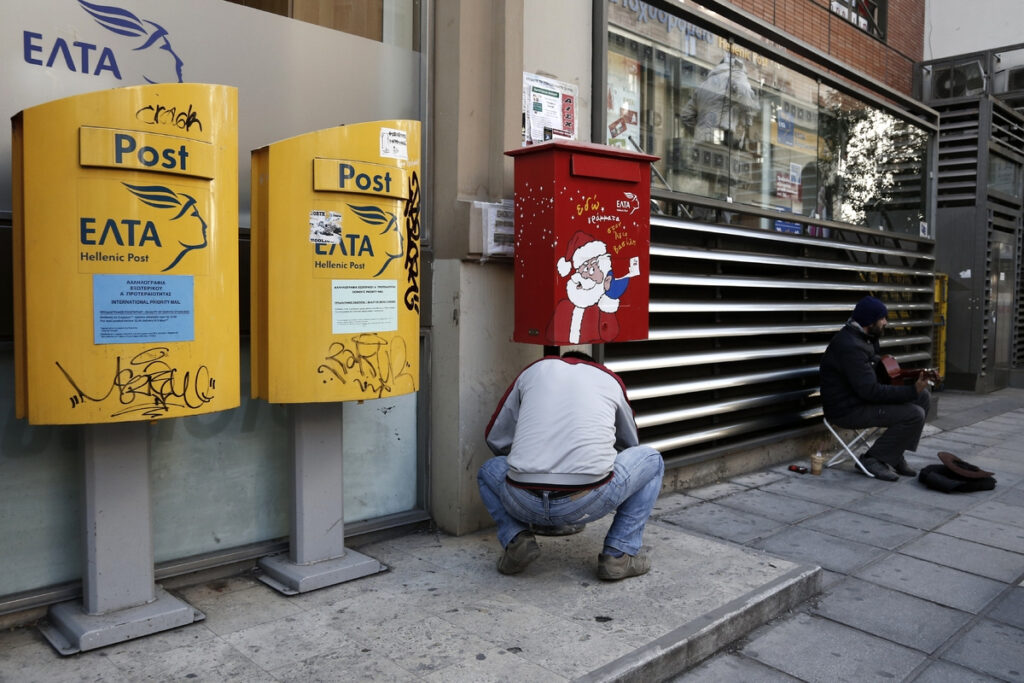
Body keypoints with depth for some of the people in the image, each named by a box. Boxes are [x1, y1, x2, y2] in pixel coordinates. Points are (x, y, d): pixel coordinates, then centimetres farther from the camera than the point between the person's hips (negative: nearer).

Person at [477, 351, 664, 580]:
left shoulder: (534, 370, 22)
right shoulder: (610, 379, 22)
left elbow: (495, 438, 24)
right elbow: (629, 445, 38)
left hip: (524, 502, 2)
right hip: (587, 504, -1)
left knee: (488, 471, 36)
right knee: (651, 460, 26)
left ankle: (516, 539, 10)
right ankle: (619, 554, 15)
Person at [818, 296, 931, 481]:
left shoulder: (864, 337, 9)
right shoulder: (850, 346, -25)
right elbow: (871, 391, -28)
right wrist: (912, 391, -23)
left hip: (861, 398, 11)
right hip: (847, 411, -10)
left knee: (924, 397, 7)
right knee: (914, 415, -19)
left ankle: (895, 454, 11)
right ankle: (873, 459, -6)